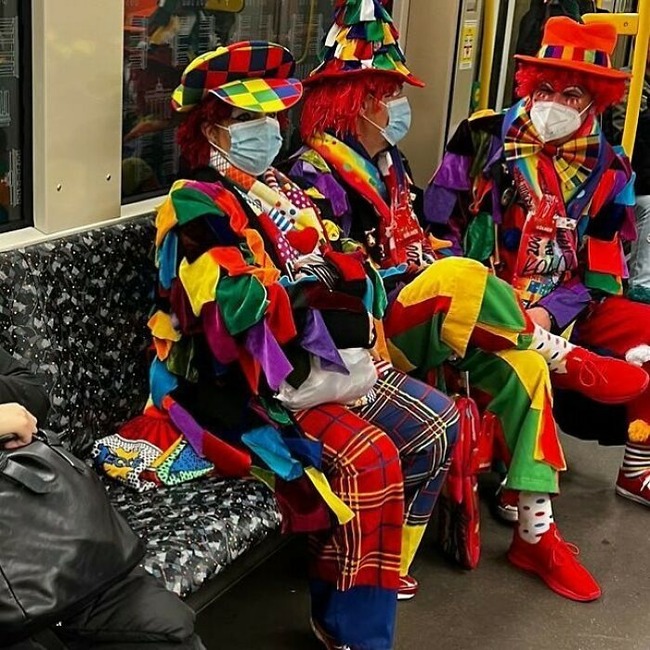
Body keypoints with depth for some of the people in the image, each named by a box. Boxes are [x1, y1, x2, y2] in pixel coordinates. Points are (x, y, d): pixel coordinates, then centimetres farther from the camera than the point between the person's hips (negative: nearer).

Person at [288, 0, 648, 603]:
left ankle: (535, 533, -4)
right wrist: (450, 282, -20)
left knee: (520, 362, -12)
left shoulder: (387, 164, 18)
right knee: (460, 278, -33)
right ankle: (565, 357, -7)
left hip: (412, 320, 8)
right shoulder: (314, 172, -10)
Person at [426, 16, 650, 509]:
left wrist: (550, 313, -17)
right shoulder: (484, 138, -2)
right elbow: (441, 227, -2)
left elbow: (598, 274, 0)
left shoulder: (608, 173, 5)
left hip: (563, 309, 5)